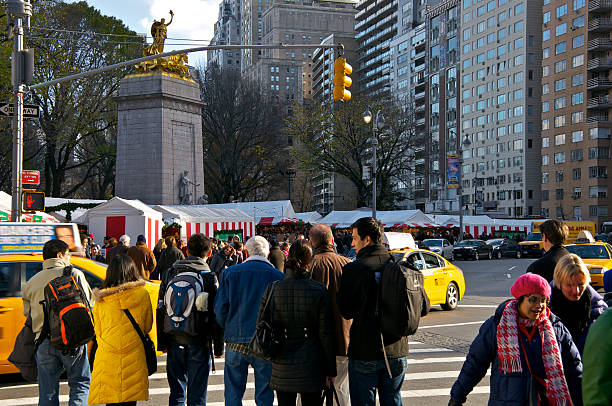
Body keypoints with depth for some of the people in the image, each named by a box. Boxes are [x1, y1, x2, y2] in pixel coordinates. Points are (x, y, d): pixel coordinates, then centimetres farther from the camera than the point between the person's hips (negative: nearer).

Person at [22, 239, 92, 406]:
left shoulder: (32, 282, 11)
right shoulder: (74, 274, 0)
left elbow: (27, 313, 15)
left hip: (43, 342, 3)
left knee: (47, 393, 10)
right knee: (80, 382, 9)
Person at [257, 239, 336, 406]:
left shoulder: (272, 290, -6)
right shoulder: (319, 291, -10)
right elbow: (326, 334, -7)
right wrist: (330, 370, 2)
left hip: (282, 368, 2)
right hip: (311, 366, -1)